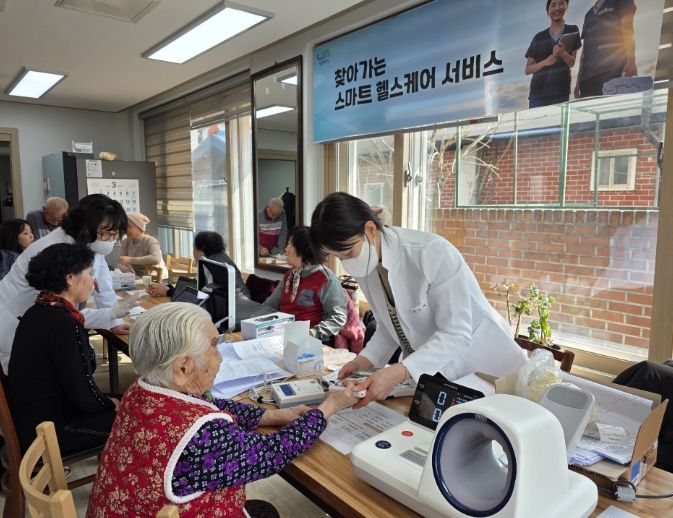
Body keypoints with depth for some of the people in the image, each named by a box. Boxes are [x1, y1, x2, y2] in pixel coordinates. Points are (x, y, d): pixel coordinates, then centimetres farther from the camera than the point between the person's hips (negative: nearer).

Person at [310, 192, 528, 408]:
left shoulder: (432, 253, -26)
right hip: (429, 371, 5)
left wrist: (397, 373, -34)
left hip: (482, 368, -5)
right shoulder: (364, 268, -4)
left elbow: (455, 334, -26)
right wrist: (365, 360, -11)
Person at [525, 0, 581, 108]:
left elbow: (572, 63, 5)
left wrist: (563, 54, -17)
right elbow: (527, 70, 8)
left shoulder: (572, 30, 12)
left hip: (561, 93, -1)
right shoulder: (539, 37, 12)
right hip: (537, 93, 1)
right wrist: (545, 62, -11)